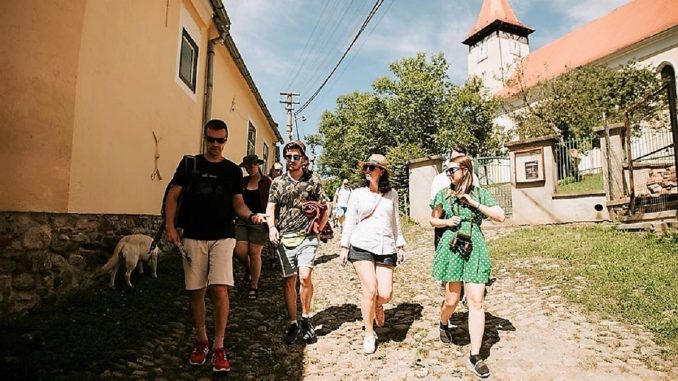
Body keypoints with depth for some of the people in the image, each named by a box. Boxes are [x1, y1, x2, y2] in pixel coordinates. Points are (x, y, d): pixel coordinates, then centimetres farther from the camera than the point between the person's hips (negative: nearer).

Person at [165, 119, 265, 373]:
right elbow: (173, 195, 5)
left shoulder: (233, 170, 7)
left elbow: (237, 202, 8)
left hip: (223, 237, -1)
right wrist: (170, 225, -7)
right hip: (193, 238, 1)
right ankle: (201, 341, 27)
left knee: (220, 290, -11)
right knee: (195, 292, 7)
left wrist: (250, 215, -13)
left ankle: (218, 347, 4)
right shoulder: (189, 164, 5)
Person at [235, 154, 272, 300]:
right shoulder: (243, 181, 11)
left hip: (259, 221, -4)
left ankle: (254, 286, 15)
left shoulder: (266, 182, -2)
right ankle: (248, 270, 31)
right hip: (242, 220, 4)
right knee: (240, 251, -4)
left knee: (254, 253, -1)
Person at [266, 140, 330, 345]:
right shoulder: (278, 182, 8)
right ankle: (293, 324, 19)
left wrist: (319, 228, 3)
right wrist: (272, 227, -11)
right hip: (284, 238, 2)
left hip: (307, 237, -2)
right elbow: (270, 208, 5)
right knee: (289, 281, 6)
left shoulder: (313, 180, 4)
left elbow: (325, 207, 9)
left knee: (305, 276, -15)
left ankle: (306, 319, 8)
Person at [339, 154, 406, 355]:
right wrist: (344, 246, 4)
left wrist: (400, 245, 16)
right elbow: (349, 220, 7)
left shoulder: (391, 194, 11)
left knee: (385, 294, -7)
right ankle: (369, 334, 11)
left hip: (386, 248, 2)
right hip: (362, 246, -2)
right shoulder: (358, 194, 5)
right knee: (370, 289, -11)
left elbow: (395, 221, 17)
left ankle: (377, 306, 32)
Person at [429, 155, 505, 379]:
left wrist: (475, 203, -10)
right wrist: (446, 221, -7)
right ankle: (444, 324, 41)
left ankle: (475, 357, 4)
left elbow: (500, 216, -3)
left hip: (475, 250, 0)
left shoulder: (480, 194, 4)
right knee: (452, 299, 7)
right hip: (451, 249, 0)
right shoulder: (443, 195, 5)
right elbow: (433, 220, 14)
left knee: (476, 302, -3)